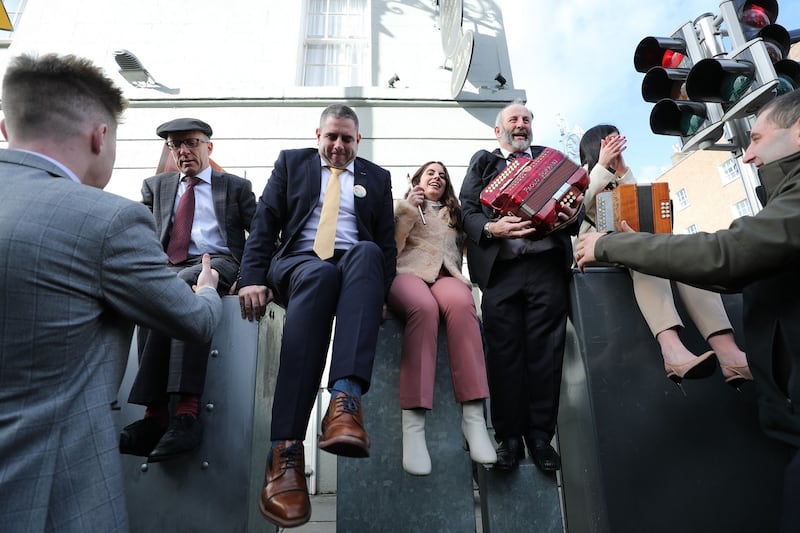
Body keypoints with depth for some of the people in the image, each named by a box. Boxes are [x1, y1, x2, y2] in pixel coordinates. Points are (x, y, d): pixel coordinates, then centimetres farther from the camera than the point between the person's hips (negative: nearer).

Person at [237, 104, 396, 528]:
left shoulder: (377, 177, 21)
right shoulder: (292, 162, 19)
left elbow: (386, 243, 12)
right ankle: (285, 449, -47)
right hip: (299, 261, -1)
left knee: (367, 252, -35)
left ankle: (345, 398, -53)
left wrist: (379, 293, -6)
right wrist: (253, 278, -9)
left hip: (356, 263, 2)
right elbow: (264, 223, 7)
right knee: (320, 274, -39)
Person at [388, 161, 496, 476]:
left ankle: (473, 415, -42)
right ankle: (413, 423, -43)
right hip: (408, 273, -2)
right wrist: (407, 209, 6)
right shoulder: (402, 207, 26)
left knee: (461, 303, -37)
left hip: (445, 275, 2)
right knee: (424, 306, -40)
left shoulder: (454, 215, 32)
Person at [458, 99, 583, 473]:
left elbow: (575, 200, 14)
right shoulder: (483, 163, 20)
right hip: (500, 269, -1)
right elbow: (466, 210, 7)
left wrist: (572, 217, -10)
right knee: (504, 352, -3)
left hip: (548, 264, 1)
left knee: (545, 351, -2)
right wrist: (491, 228, -13)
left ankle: (540, 436, 8)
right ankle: (508, 438, 6)